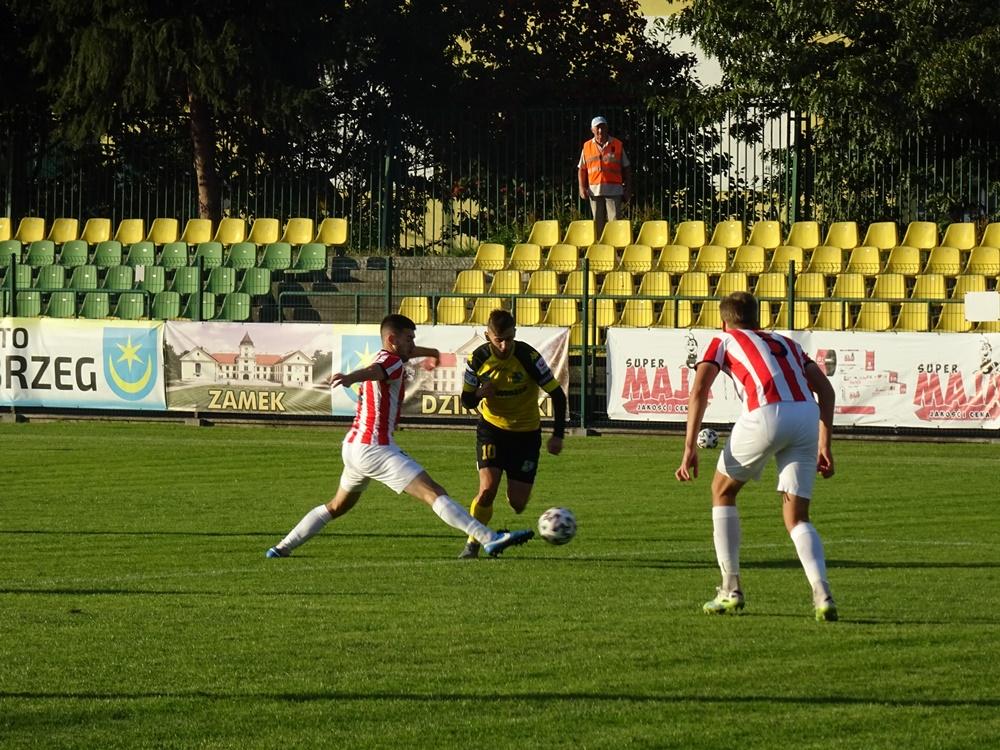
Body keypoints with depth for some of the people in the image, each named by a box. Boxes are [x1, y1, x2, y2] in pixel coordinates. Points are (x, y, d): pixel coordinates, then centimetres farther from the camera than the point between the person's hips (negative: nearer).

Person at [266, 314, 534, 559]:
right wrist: (350, 378, -59)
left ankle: (281, 548, 27)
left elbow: (407, 352, 44)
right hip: (376, 448, -10)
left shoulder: (382, 357, 20)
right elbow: (372, 371, -36)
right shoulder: (391, 361, -11)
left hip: (353, 447, 10)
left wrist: (430, 352, 66)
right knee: (434, 493, -19)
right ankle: (489, 539, -30)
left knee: (338, 507, 27)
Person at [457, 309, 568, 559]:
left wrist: (558, 435, -17)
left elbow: (557, 394, -13)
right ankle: (472, 544, -1)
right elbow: (466, 400, -1)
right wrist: (479, 394, -26)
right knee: (487, 489, -20)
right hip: (492, 427, 1)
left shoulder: (528, 357, -21)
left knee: (518, 503, -2)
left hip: (526, 432, -1)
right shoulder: (478, 359, -14)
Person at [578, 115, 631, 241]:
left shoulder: (617, 145, 6)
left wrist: (628, 189, 3)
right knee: (598, 223, 6)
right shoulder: (587, 147, 10)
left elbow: (626, 169, 8)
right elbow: (582, 169, 12)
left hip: (613, 190, -2)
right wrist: (582, 188, -1)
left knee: (614, 220, -8)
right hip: (594, 191, 2)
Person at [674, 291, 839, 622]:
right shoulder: (786, 343, 33)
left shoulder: (724, 341, 22)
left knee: (722, 491, 21)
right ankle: (822, 594, -14)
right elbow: (825, 389, 22)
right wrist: (824, 445, 21)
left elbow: (699, 390, 6)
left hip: (766, 415, -4)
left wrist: (690, 449, 2)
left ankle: (730, 590, 17)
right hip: (807, 415, 4)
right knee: (796, 517, 10)